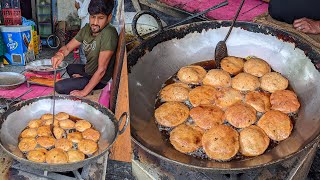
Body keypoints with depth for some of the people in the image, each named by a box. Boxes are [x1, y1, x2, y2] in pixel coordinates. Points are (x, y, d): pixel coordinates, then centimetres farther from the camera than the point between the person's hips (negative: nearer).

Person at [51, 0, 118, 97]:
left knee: (59, 87, -13)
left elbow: (101, 69, -31)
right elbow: (67, 48, -2)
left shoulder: (109, 34, -32)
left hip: (99, 79, -9)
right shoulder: (87, 29, -7)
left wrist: (84, 92, -26)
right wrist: (60, 54, -28)